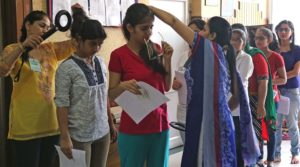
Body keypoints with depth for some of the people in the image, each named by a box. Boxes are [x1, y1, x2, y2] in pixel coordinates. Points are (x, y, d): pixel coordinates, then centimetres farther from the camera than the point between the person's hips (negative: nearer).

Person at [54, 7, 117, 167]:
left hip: (102, 132, 5)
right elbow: (62, 105, -13)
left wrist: (111, 124, 13)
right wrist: (65, 137, -15)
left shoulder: (100, 63, 4)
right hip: (80, 135, -5)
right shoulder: (66, 68, -12)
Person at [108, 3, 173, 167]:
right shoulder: (118, 55, -9)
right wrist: (123, 86, -25)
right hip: (133, 128, -4)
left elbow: (166, 87, 7)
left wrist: (167, 59, -4)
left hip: (160, 124, 4)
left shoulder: (156, 50, 4)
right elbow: (112, 94, -5)